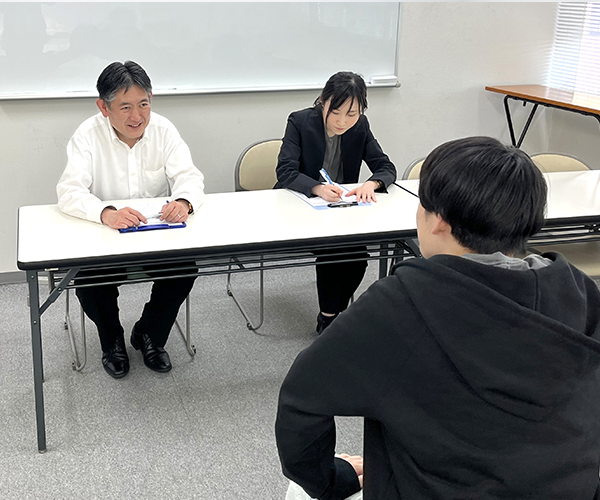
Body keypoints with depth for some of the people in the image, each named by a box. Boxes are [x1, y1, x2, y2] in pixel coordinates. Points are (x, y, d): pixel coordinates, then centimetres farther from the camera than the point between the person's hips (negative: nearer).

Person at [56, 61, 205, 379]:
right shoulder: (88, 135, -12)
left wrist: (184, 201, -38)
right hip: (103, 234, -2)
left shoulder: (163, 129, -4)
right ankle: (112, 340, 9)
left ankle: (149, 334, 8)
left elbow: (188, 175, -11)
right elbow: (69, 192, -24)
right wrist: (106, 213, -47)